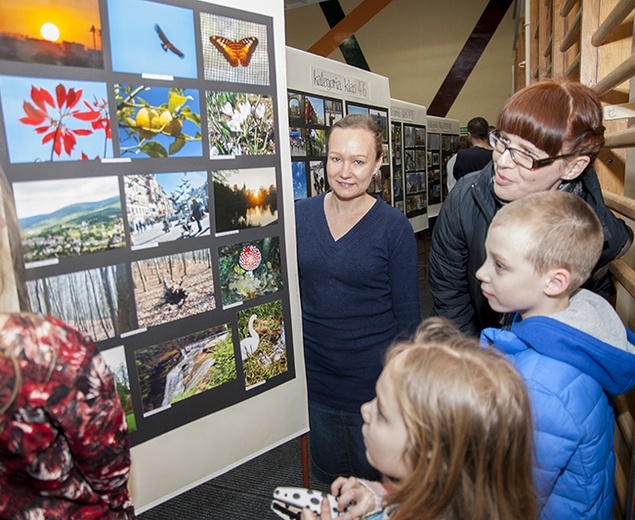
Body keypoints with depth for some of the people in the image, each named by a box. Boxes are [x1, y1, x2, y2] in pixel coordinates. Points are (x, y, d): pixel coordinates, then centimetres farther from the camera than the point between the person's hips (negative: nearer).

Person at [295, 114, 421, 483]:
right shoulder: (301, 215, -3)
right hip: (314, 379, 3)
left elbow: (408, 317, -7)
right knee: (327, 477, 25)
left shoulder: (394, 227, -12)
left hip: (373, 382, -3)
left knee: (374, 483, 20)